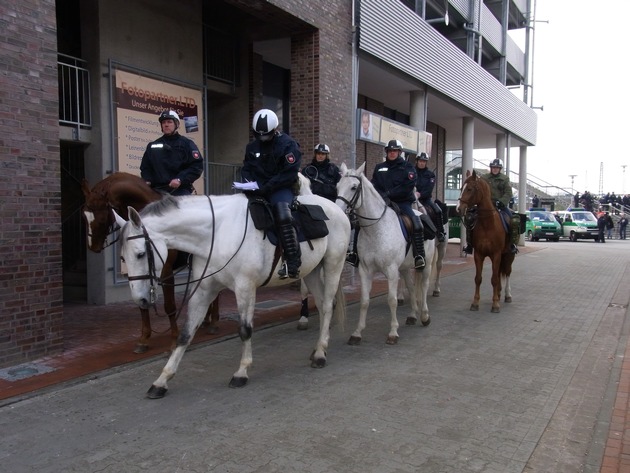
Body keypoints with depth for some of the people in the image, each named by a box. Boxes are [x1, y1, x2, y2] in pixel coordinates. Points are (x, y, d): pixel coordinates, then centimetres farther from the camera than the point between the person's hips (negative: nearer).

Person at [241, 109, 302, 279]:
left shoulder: (288, 144, -7)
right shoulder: (252, 146, 12)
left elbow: (289, 174, -16)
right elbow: (246, 168, 19)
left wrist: (267, 187, -24)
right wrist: (248, 181, -5)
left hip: (281, 189, -6)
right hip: (257, 189, 7)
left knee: (282, 215, -34)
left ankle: (293, 263, -34)